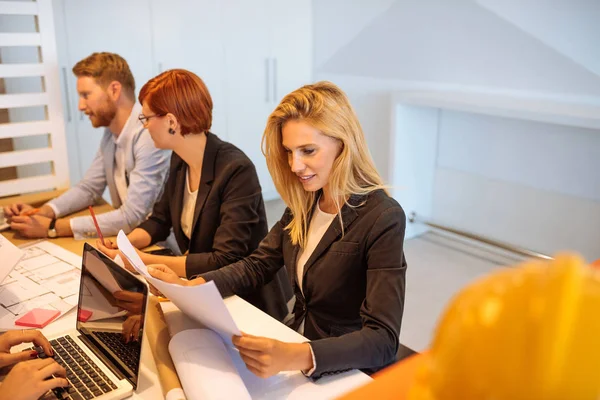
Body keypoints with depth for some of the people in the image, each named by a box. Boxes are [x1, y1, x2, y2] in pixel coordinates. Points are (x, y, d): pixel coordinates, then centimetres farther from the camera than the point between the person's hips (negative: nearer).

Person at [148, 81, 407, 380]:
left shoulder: (383, 219, -20)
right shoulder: (304, 203, 1)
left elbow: (382, 339, -23)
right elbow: (257, 265, 7)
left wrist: (297, 358, -39)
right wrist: (189, 287, -10)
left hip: (350, 375, -5)